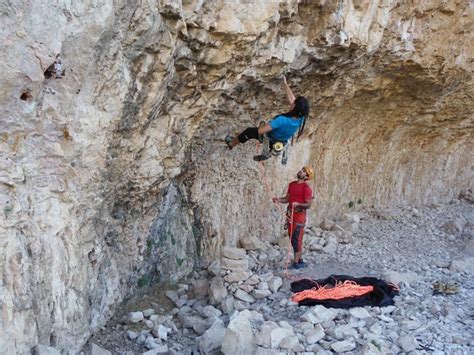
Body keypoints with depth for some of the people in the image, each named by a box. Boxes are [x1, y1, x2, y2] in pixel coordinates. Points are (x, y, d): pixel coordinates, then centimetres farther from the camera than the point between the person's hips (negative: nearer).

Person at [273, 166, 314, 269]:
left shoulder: (306, 188, -10)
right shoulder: (292, 184, 12)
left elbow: (308, 204, -12)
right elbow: (287, 199, 17)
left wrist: (298, 204, -29)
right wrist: (278, 199, -1)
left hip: (299, 215, -7)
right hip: (290, 213, 8)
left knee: (296, 238, -6)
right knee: (292, 238, 11)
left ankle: (296, 262, 0)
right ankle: (300, 261, 23)